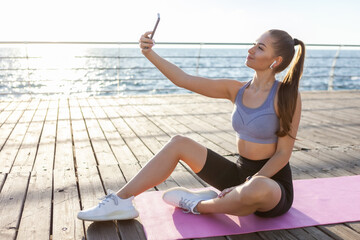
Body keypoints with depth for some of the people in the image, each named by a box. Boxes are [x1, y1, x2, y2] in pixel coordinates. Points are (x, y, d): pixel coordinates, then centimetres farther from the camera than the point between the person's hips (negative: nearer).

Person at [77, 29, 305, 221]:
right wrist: (150, 53, -14)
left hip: (272, 182, -5)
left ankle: (200, 205, -11)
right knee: (179, 143, -4)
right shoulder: (236, 90, 0)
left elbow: (283, 154, -14)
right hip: (241, 173, 5)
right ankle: (121, 201, -7)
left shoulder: (287, 96, -15)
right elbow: (183, 79, -4)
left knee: (257, 189, -43)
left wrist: (248, 185, -23)